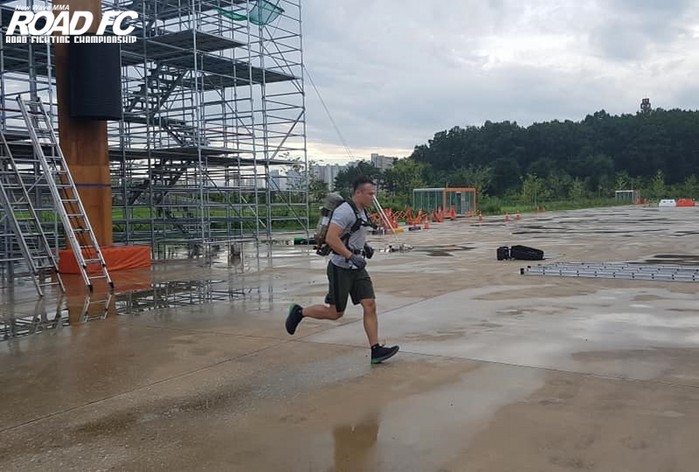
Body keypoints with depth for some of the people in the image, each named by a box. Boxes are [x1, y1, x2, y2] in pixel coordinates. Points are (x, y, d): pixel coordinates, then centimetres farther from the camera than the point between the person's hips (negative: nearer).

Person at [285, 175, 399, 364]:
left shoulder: (362, 211, 11)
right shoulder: (345, 211, -18)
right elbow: (331, 238, -27)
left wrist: (365, 247, 12)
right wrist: (351, 256, -27)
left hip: (357, 268, 8)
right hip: (341, 268, -8)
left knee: (370, 305, -1)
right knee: (335, 312, 1)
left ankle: (376, 350, 2)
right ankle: (299, 312, 22)